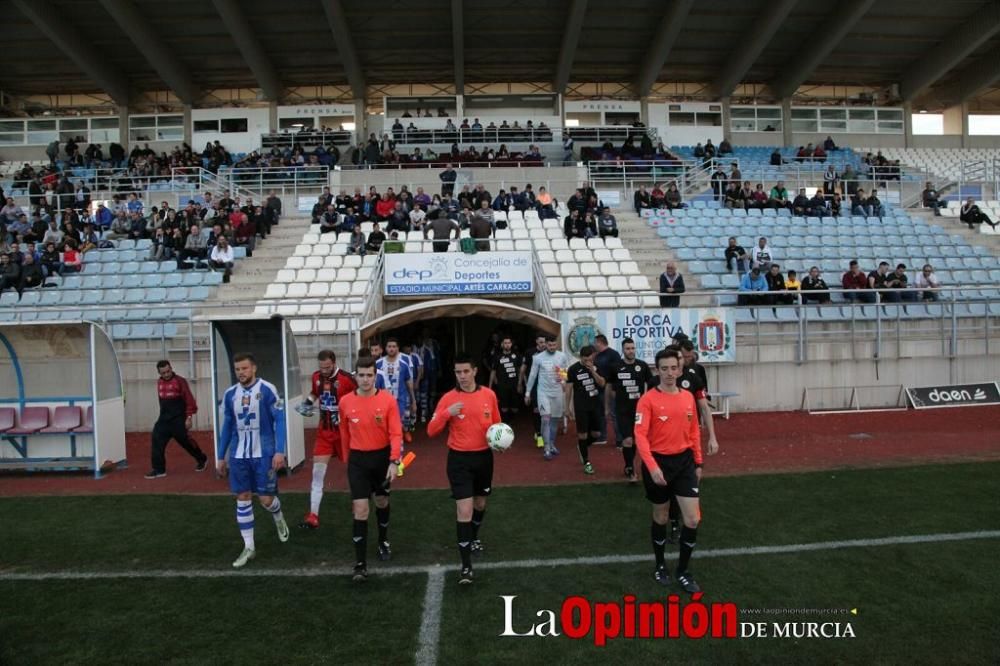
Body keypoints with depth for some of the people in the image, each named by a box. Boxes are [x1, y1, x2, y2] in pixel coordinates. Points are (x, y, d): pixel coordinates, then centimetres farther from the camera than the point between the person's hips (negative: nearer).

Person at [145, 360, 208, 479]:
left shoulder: (180, 381, -11)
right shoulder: (159, 383, 9)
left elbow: (189, 400, -12)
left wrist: (189, 417, -15)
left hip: (179, 419, -6)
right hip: (164, 419, 6)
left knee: (186, 441, 2)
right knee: (157, 441, -5)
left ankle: (202, 459, 25)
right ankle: (158, 469, 2)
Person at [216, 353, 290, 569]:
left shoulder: (267, 390, -9)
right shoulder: (230, 394, 5)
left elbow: (279, 420, -8)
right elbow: (227, 426, 13)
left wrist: (279, 451, -16)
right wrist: (221, 457, 14)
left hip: (264, 454, -4)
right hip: (238, 455, 4)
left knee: (266, 498, 0)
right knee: (242, 499, 6)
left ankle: (278, 518, 35)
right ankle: (249, 547, 16)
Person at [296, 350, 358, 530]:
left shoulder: (346, 379, -19)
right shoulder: (316, 377, 0)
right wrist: (306, 403, 1)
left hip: (344, 431, -4)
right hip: (324, 431, 4)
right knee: (318, 471, -3)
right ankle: (313, 516, 0)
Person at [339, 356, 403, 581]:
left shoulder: (388, 400, -12)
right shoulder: (345, 402, -6)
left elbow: (396, 433, -13)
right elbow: (345, 434, 9)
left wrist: (394, 461, -23)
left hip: (382, 457, 1)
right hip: (358, 460, 0)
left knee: (382, 501, 20)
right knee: (360, 510, -7)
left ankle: (383, 541, 45)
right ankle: (360, 563, 0)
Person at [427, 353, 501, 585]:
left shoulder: (489, 395, -1)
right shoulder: (448, 398, -9)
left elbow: (497, 424, 13)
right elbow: (431, 431, -11)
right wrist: (447, 413, -26)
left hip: (484, 456, 4)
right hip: (459, 459, -3)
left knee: (480, 504, 21)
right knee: (464, 510, -11)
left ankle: (473, 538, 51)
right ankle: (466, 566, -3)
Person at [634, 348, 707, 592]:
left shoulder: (688, 397, 4)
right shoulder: (648, 399, -12)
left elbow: (694, 432, 13)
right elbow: (640, 436, -19)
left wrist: (698, 462, 13)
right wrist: (652, 466, -28)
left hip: (684, 461, 4)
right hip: (659, 463, -4)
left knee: (693, 520, -1)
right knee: (661, 518, 12)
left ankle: (683, 571, 19)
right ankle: (660, 566, 34)